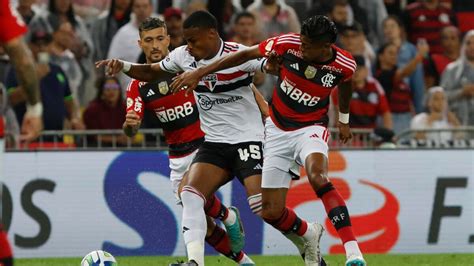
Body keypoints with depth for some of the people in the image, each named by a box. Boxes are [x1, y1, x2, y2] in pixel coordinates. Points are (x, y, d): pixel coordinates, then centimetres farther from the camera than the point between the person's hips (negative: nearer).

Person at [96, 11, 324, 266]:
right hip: (214, 143, 6)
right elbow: (151, 73, 14)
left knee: (262, 205, -18)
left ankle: (308, 234, 10)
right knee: (190, 195, -16)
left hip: (248, 138, -5)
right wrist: (122, 66, -2)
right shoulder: (183, 56, 0)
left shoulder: (239, 55, -15)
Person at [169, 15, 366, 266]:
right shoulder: (288, 43, -18)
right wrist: (198, 73, -7)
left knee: (317, 176, -36)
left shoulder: (344, 65, -15)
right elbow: (245, 55, -6)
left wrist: (344, 119, 28)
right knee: (270, 212, -2)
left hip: (310, 129, -2)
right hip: (277, 130, 2)